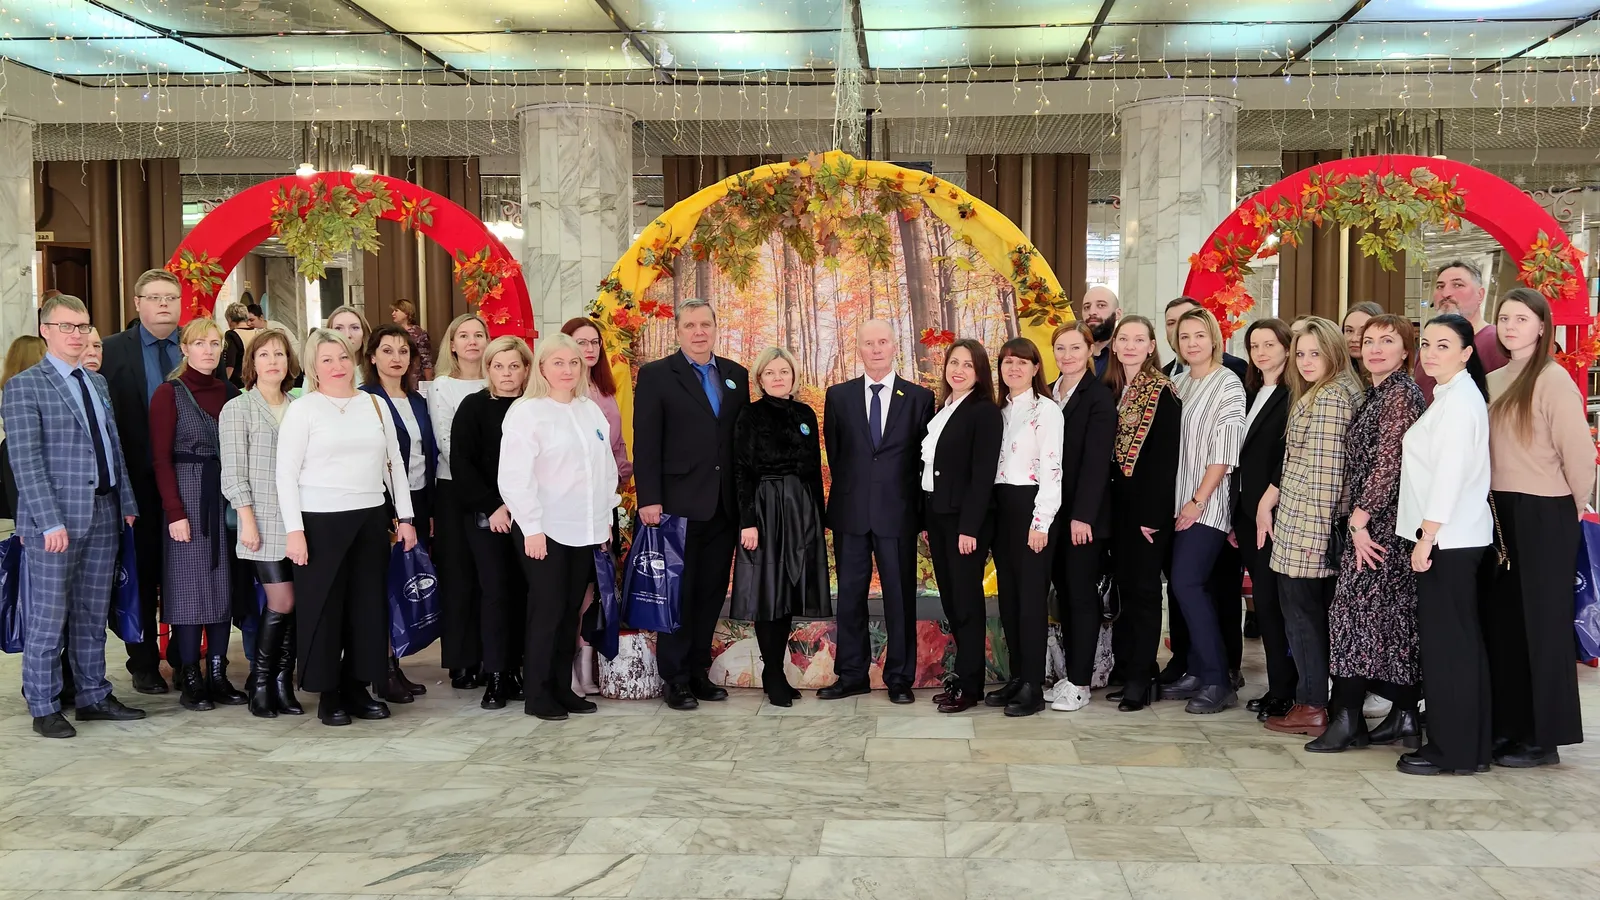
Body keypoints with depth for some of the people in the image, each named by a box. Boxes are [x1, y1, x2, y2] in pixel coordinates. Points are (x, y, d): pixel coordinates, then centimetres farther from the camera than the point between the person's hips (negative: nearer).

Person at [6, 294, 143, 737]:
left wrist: (127, 502, 8)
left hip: (103, 515, 6)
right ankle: (44, 708, 11)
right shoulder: (24, 386, -5)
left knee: (93, 615, 13)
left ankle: (93, 697, 22)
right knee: (48, 617, 1)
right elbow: (25, 460, -11)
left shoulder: (98, 383, 16)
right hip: (55, 518, -6)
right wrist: (50, 521, -17)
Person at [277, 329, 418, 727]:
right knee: (323, 607, 2)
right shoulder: (302, 409, -2)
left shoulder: (375, 405, 11)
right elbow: (287, 474, -5)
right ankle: (328, 694, 13)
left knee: (368, 604, 7)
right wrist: (294, 529, -12)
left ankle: (357, 688, 18)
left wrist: (405, 517, 10)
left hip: (371, 518, 4)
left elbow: (394, 463, 15)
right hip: (320, 521, -4)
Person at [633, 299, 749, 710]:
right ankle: (675, 677, 12)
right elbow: (646, 444, -6)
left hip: (725, 504, 4)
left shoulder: (736, 375, 12)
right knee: (679, 592, 2)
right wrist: (649, 500, -13)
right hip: (679, 503, -4)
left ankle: (698, 669, 20)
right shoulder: (656, 375, -1)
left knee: (712, 592, 9)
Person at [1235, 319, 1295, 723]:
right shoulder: (1249, 393, 17)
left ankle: (1284, 691, 4)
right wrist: (1235, 515, 13)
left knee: (1270, 600, -5)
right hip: (1247, 512, 8)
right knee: (1265, 601, 10)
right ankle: (1279, 687, 17)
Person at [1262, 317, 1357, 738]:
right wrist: (1268, 501, 17)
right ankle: (1315, 700, 18)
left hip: (1304, 525, -10)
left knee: (1302, 611, -3)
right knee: (1314, 611, 12)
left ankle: (1311, 706, 3)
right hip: (1303, 527, 10)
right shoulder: (1313, 395, 17)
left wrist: (1314, 530, -15)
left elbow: (1325, 471, -17)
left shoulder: (1327, 399, -14)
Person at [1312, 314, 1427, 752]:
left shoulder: (1401, 394, -12)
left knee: (1356, 608, -9)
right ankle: (1404, 718, 15)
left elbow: (1389, 462, -17)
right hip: (1372, 521, 9)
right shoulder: (1377, 395, 16)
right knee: (1395, 616, 10)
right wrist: (1359, 519, 12)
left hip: (1382, 523, -9)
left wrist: (1359, 519, -16)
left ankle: (1347, 719, -5)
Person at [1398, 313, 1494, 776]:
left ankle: (1452, 750, 4)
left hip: (1448, 538, -10)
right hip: (1451, 538, 10)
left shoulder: (1459, 400, -14)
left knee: (1446, 642, -4)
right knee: (1460, 641, 13)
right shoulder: (1451, 397, 16)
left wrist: (1426, 539, -18)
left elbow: (1449, 475, -19)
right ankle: (1471, 746, 20)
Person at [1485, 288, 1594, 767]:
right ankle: (1509, 725, 23)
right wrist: (1498, 507, 9)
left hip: (1543, 518, -7)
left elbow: (1580, 456, -14)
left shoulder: (1552, 380, -12)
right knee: (1502, 620, 11)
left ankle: (1543, 737, 13)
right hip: (1501, 513, 7)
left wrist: (1572, 511, -3)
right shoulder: (1493, 381, 9)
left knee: (1541, 622, 2)